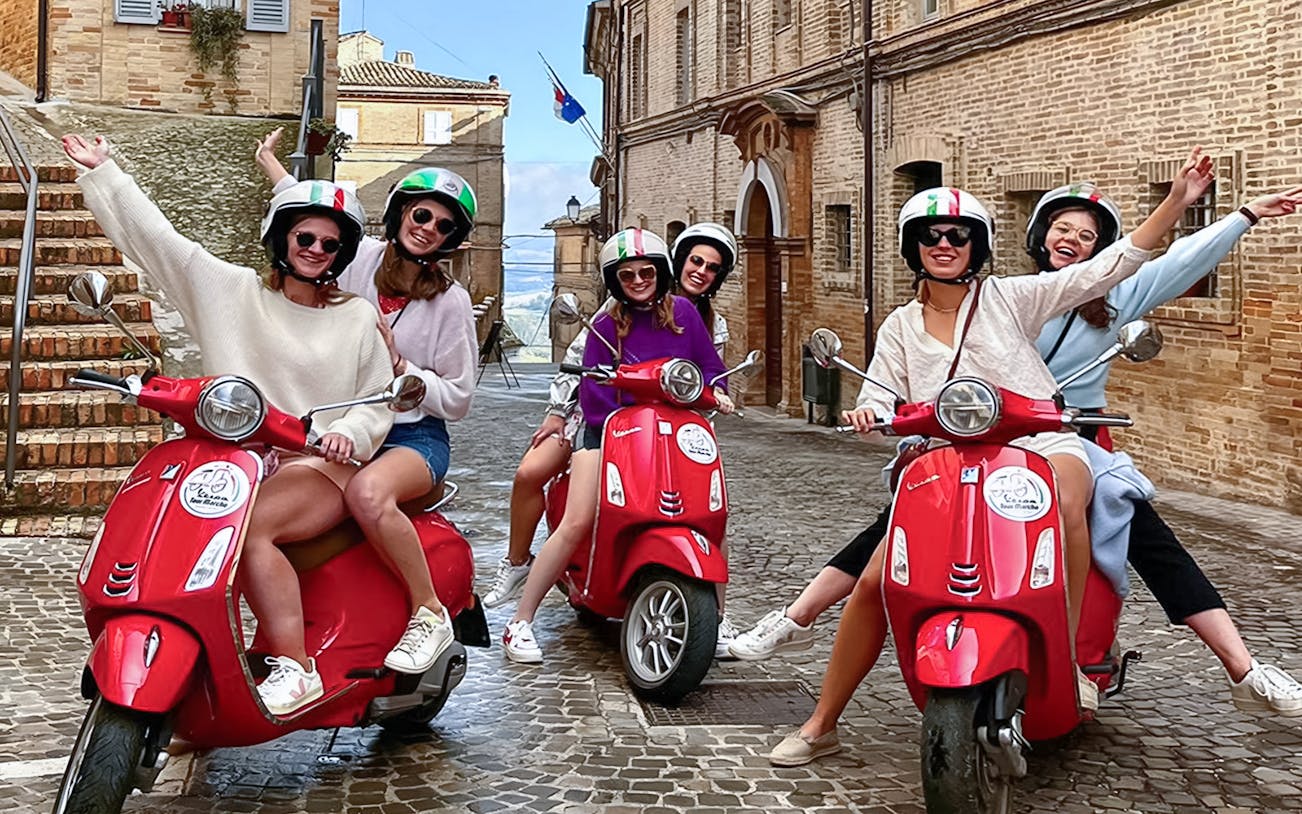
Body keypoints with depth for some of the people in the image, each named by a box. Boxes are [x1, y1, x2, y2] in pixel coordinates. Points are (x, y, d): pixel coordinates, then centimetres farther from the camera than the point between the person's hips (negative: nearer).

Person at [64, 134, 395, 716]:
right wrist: (101, 173, 7)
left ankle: (295, 669, -28)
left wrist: (350, 433, -11)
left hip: (320, 466, -2)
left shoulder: (358, 319, 10)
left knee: (249, 527, -34)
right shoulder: (228, 290, 12)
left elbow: (379, 403, 10)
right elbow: (153, 236, 10)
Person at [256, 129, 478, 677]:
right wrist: (268, 160, 38)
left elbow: (457, 401, -1)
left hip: (415, 436, -4)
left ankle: (431, 615, -20)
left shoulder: (451, 302, -4)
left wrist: (398, 365, -15)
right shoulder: (360, 258, 4)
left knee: (367, 493, -38)